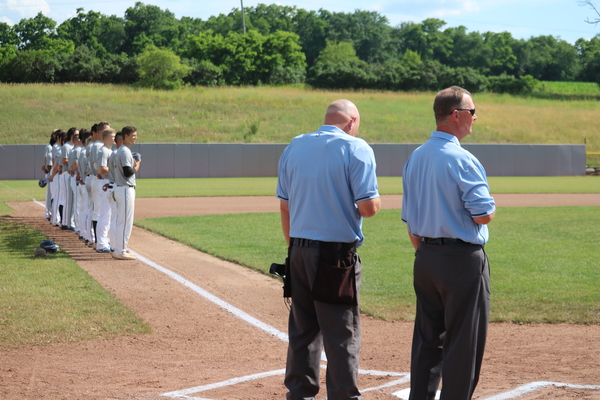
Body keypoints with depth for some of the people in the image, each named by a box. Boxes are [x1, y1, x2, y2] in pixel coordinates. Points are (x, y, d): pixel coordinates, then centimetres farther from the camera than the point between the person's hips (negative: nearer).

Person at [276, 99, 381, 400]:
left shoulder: (294, 147, 10)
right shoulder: (356, 149, -8)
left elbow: (285, 206, 13)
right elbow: (368, 207, -14)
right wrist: (376, 201, 9)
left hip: (299, 252, 6)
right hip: (337, 254, -6)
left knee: (302, 330, 13)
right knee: (342, 336, 1)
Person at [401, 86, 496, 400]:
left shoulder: (415, 158, 9)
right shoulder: (462, 160, -16)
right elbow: (483, 215, -17)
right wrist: (488, 206, 4)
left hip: (425, 257, 8)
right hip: (463, 259, -8)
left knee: (427, 338, 14)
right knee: (463, 343, 0)